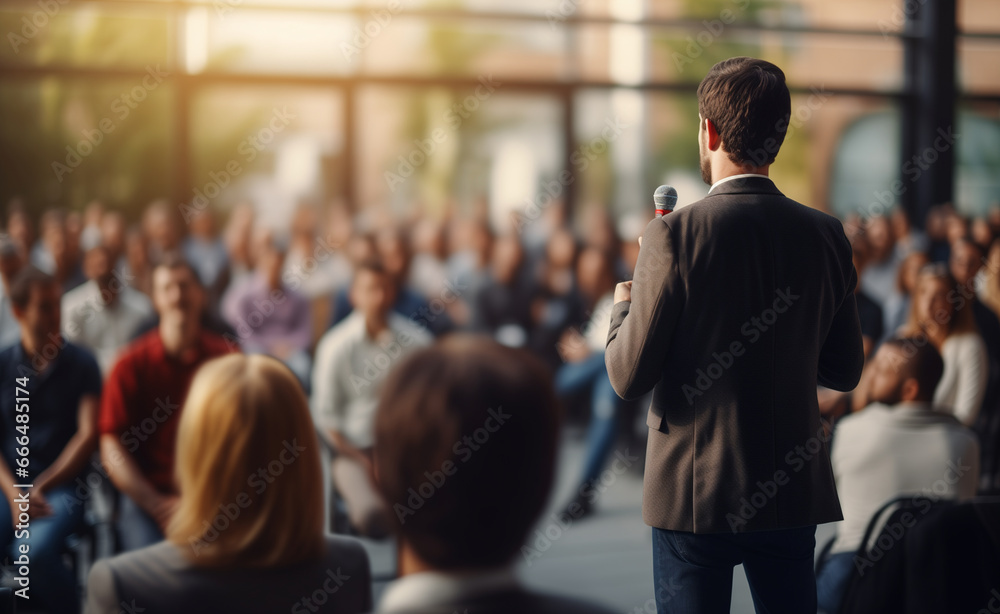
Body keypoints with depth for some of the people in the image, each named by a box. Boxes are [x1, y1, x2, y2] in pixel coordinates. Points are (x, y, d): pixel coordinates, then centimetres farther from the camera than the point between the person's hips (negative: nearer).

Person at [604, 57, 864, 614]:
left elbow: (629, 376, -11)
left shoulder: (675, 234, -14)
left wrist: (623, 308, 9)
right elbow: (845, 372, 7)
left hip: (695, 491, -4)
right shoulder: (826, 235, -2)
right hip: (795, 493, 4)